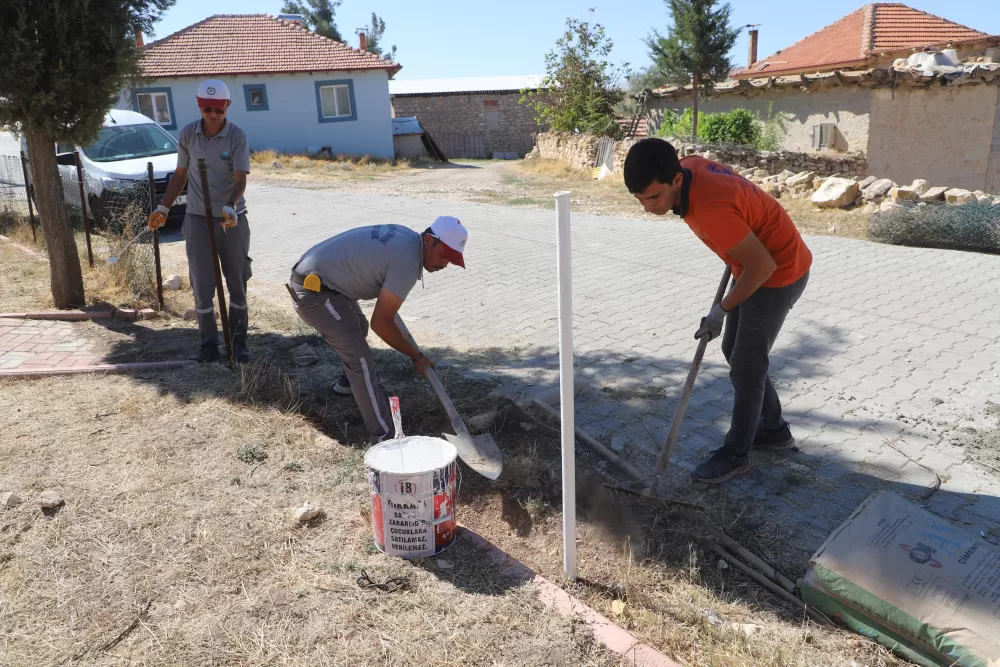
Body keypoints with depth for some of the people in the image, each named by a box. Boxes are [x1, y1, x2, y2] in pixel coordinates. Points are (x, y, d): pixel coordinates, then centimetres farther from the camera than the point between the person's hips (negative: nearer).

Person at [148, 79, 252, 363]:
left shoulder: (237, 136, -8)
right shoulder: (187, 134, 1)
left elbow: (240, 180, -15)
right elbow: (180, 175, 12)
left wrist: (230, 207, -33)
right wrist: (163, 207, 8)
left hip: (232, 220, -2)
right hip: (198, 219, 2)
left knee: (237, 283, 5)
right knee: (202, 285, 0)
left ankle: (238, 342, 17)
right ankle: (209, 345, 10)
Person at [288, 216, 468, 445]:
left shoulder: (406, 237, 5)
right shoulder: (407, 261, -24)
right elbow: (381, 323, -22)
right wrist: (416, 356, -11)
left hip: (316, 277, 11)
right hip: (314, 289, -11)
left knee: (358, 328, 32)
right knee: (360, 356, -13)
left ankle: (349, 382, 57)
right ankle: (384, 437, -9)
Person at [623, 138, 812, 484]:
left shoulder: (710, 209, -35)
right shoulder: (689, 166, -9)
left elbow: (763, 265, -27)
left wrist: (721, 310, -16)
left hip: (779, 271, -9)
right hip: (756, 265, 10)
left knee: (746, 364, -1)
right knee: (734, 350, 17)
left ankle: (735, 453, 15)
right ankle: (773, 429, 34)